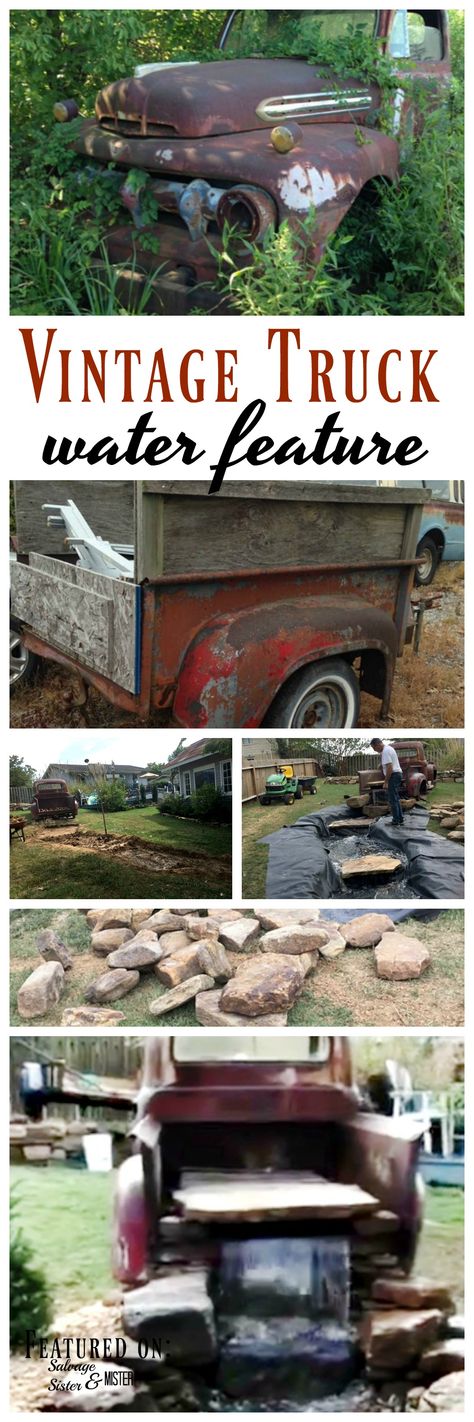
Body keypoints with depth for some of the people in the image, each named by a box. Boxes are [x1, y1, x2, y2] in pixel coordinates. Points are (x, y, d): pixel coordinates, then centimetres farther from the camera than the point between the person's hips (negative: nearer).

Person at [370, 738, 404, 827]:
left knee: (392, 800, -7)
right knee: (396, 799, 17)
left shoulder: (385, 751, -17)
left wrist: (386, 781, -19)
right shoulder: (389, 748, 16)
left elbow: (389, 767, -23)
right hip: (397, 774, 11)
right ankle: (400, 819, 21)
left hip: (393, 775, -11)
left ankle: (396, 821, -5)